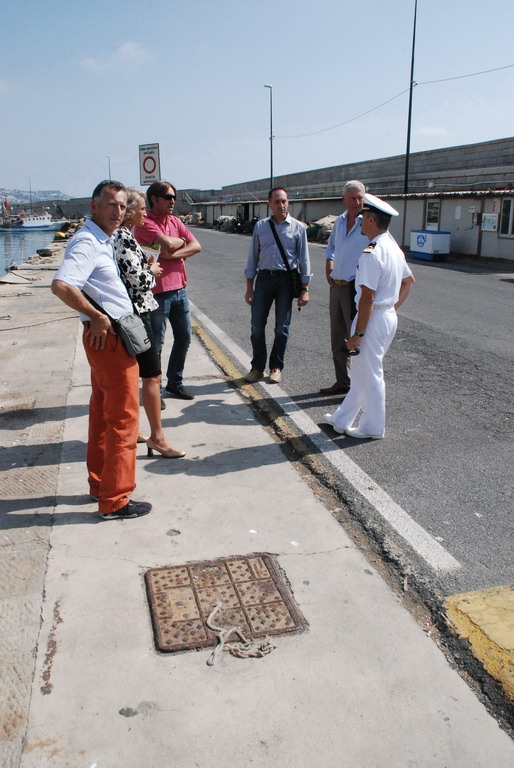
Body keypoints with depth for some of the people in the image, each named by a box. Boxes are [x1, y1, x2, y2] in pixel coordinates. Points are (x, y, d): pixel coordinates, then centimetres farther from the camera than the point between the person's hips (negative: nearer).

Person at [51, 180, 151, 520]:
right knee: (123, 418, -4)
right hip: (109, 337, -10)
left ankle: (101, 483, 31)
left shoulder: (106, 240, 13)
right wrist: (97, 317, -25)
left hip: (108, 336, 10)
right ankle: (115, 501, 6)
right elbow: (61, 285, -32)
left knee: (103, 413, 17)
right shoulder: (87, 243, -17)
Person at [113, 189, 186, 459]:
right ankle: (157, 437, 2)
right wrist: (152, 270, -2)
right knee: (152, 376, -4)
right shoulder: (125, 238, -17)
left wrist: (146, 266, 9)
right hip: (136, 312, -10)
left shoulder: (119, 235, 13)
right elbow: (138, 279, -20)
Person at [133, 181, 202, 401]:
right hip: (157, 291, -7)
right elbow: (168, 244, -23)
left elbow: (196, 246, 0)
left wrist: (173, 254, -15)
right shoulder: (145, 223, -10)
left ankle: (175, 382, 29)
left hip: (179, 288, 7)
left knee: (184, 337, 14)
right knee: (156, 342, 1)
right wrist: (181, 241, -2)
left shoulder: (175, 221, 11)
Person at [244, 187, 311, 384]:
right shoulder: (260, 226, 7)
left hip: (286, 280, -1)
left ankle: (276, 367, 19)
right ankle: (257, 367, 15)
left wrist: (304, 289, -3)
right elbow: (253, 257, 9)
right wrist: (249, 287, 4)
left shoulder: (298, 227, 1)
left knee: (282, 327, 5)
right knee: (257, 326, 1)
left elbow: (304, 259, 2)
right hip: (264, 279, 2)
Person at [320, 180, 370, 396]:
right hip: (336, 287, 8)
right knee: (337, 340, 14)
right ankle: (342, 382, 27)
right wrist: (329, 266, 13)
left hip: (356, 289, -7)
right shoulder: (340, 221, 11)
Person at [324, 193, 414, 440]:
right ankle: (343, 419, 31)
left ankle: (373, 428, 19)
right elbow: (408, 281, 23)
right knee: (361, 371, 18)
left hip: (373, 318, -10)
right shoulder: (394, 248, 9)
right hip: (389, 316, 10)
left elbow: (367, 298, -24)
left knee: (369, 373, 4)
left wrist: (357, 334, -19)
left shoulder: (372, 253, -22)